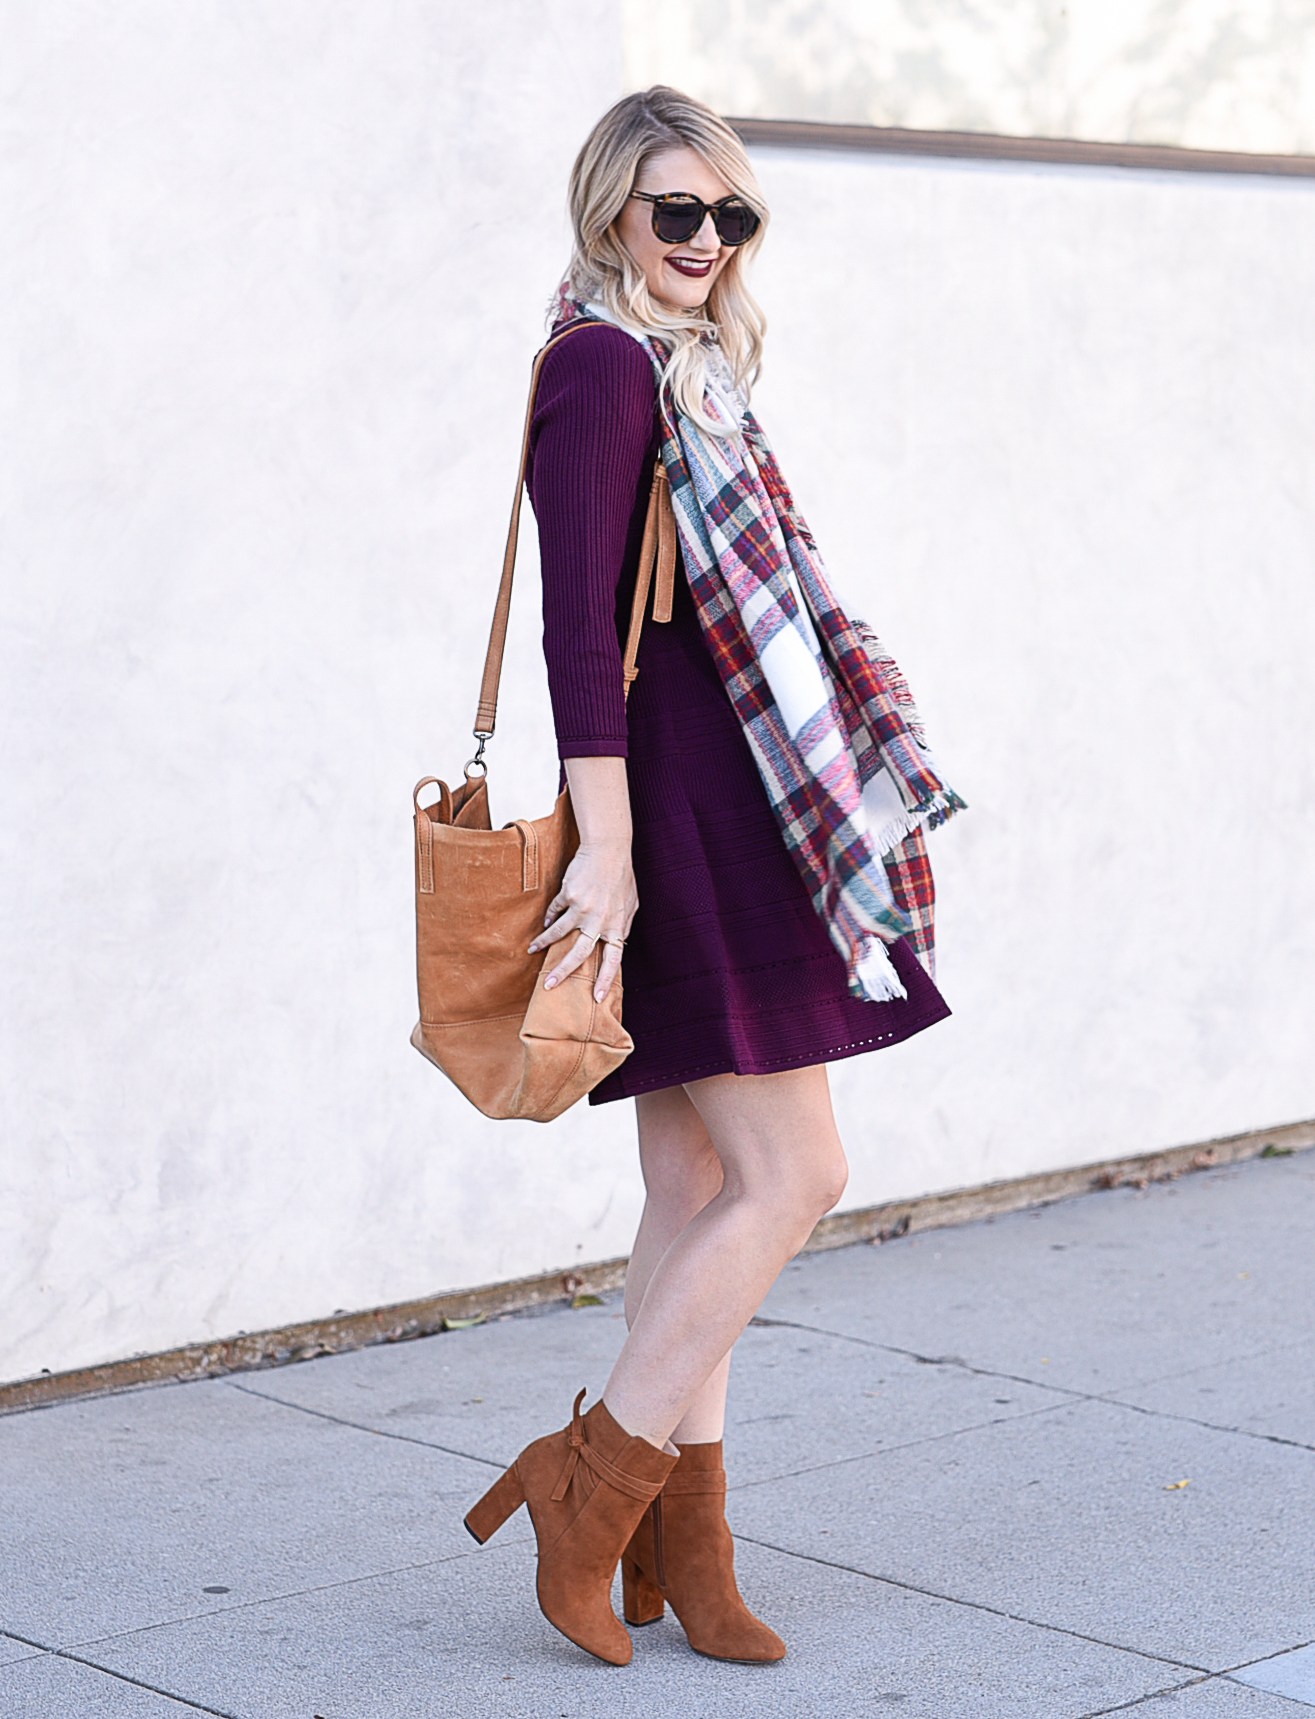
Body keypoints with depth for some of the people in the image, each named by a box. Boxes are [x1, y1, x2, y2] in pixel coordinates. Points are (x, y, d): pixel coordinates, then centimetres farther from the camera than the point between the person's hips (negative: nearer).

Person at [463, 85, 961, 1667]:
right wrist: (606, 845, -24)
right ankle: (591, 1492, 1)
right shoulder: (603, 367, -11)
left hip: (729, 824, 9)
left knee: (697, 1193, 10)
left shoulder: (687, 375, 18)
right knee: (791, 1177, -9)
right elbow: (580, 622, -19)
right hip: (678, 821, -9)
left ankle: (683, 1550, 17)